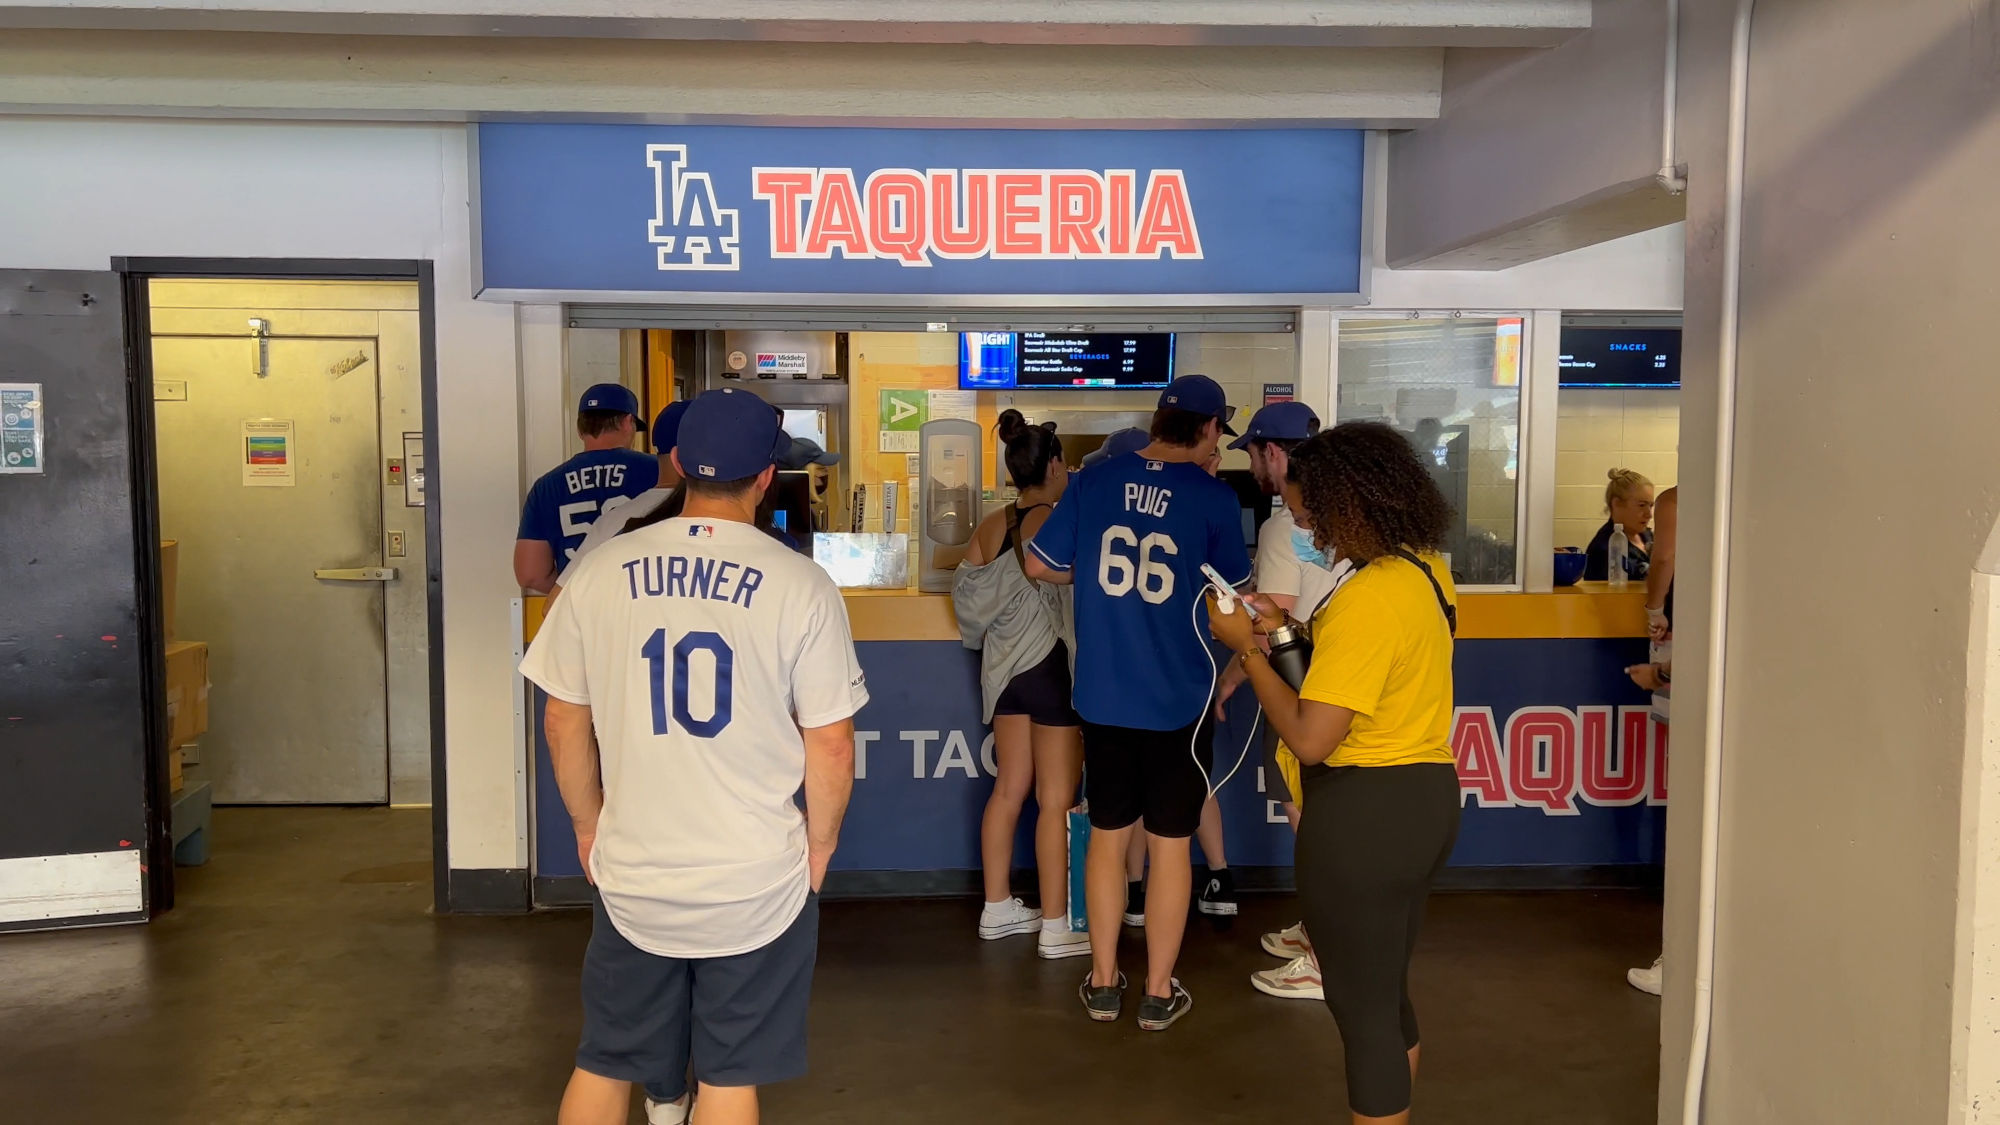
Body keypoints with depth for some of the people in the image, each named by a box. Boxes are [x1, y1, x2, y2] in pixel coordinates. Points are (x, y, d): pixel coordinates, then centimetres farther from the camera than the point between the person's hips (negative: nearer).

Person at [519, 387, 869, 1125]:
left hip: (631, 876, 2)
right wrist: (819, 843, 8)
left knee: (605, 1066, 21)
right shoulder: (801, 586, -12)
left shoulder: (600, 572, -5)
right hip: (756, 882, -2)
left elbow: (565, 724, 4)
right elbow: (830, 743, -8)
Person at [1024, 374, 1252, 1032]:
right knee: (1170, 844, 9)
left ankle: (1103, 983, 24)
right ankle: (1158, 993, 18)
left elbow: (1040, 565, 5)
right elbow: (1233, 595, 2)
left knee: (1107, 837, 15)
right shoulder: (1214, 498, -9)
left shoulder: (1094, 480, -1)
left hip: (1102, 696, 3)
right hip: (1180, 700, -3)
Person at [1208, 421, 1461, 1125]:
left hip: (1364, 815, -10)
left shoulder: (1368, 597, -24)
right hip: (1427, 800, 10)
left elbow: (1310, 738, -27)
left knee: (1362, 1008, 6)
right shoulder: (1428, 570, 5)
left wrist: (1246, 647, -16)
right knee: (1389, 991, 24)